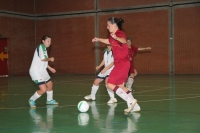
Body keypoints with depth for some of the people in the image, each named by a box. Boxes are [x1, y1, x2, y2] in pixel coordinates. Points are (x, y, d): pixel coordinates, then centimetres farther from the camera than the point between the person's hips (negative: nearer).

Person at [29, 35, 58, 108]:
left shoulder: (44, 48, 14)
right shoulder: (41, 46, -15)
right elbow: (42, 58, -26)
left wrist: (50, 68, 29)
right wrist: (50, 59, -8)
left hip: (42, 71, 11)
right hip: (36, 71, -11)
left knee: (50, 85, 24)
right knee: (43, 89, -17)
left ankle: (49, 100, 47)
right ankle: (32, 100, 7)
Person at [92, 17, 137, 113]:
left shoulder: (120, 33, -15)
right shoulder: (112, 35, 11)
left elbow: (124, 41, -41)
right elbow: (109, 41, 36)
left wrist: (116, 38, -60)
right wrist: (99, 39, 44)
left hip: (122, 63, -9)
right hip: (119, 63, 9)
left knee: (110, 85, -10)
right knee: (120, 86, 12)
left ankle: (130, 101, -9)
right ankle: (134, 105, 14)